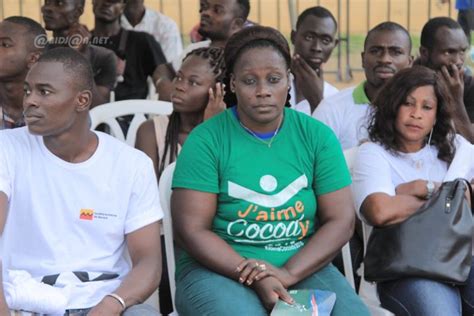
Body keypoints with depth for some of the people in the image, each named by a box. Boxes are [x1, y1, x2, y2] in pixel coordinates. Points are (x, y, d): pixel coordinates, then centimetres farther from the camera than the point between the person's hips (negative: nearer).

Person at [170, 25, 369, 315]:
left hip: (303, 267, 2)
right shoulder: (206, 139, -4)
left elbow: (341, 221, 0)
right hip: (221, 269, -2)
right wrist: (254, 277, -19)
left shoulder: (317, 136, 3)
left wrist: (289, 273, -15)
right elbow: (192, 230, -8)